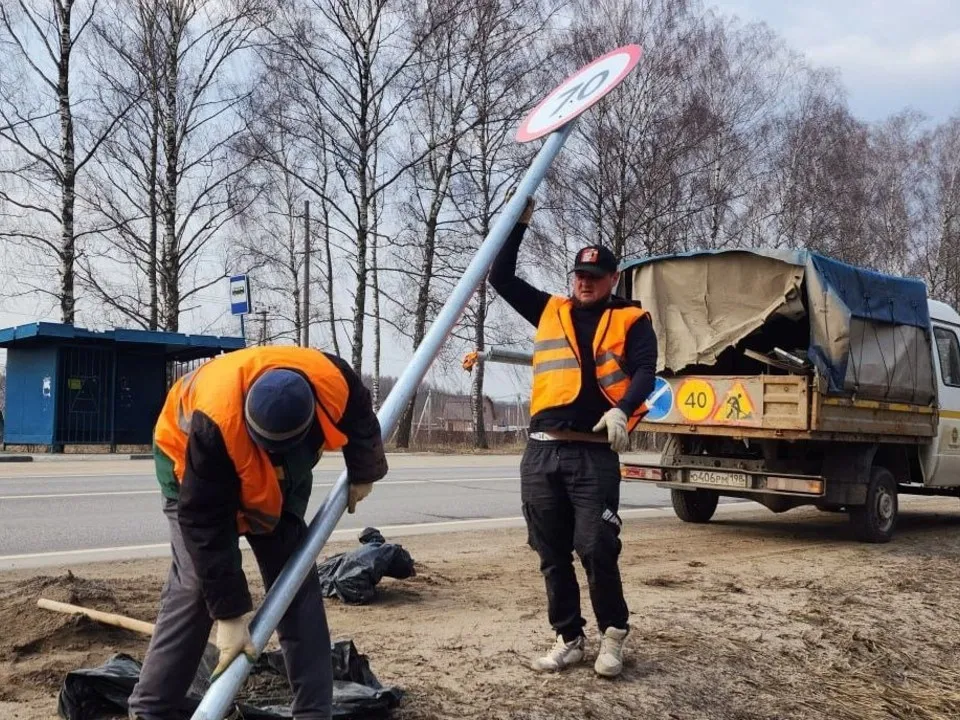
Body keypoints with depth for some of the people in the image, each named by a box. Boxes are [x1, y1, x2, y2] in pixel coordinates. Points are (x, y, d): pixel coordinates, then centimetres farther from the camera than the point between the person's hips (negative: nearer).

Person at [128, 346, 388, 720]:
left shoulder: (332, 380, -34)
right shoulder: (214, 425, -44)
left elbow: (360, 417, -7)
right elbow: (206, 526, -37)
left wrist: (361, 476, 6)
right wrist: (230, 614, -34)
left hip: (282, 479, 4)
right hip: (192, 465, -4)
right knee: (195, 586, -15)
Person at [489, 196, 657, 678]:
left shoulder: (631, 320, 7)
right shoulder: (550, 312, 17)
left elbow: (645, 372, -6)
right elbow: (501, 278, 16)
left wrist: (623, 410, -26)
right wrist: (519, 222, 9)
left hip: (594, 454, -4)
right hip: (541, 452, 4)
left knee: (596, 548, -9)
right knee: (552, 554, 8)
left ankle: (613, 635, 13)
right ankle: (569, 638, 21)